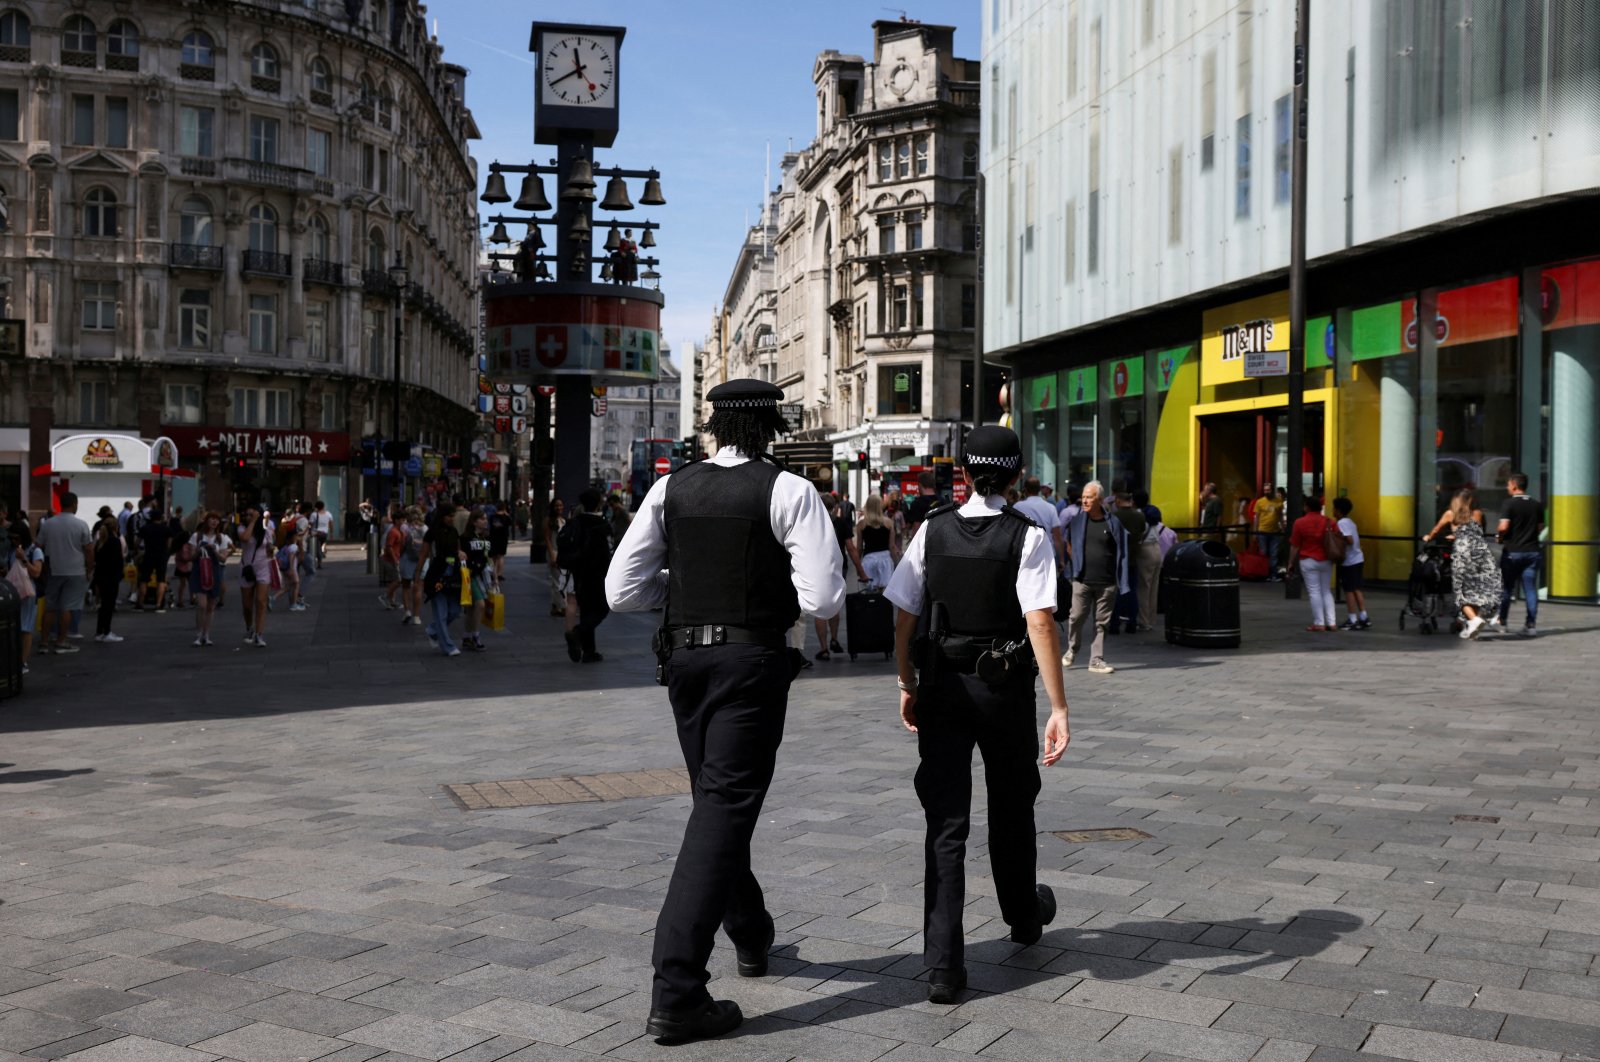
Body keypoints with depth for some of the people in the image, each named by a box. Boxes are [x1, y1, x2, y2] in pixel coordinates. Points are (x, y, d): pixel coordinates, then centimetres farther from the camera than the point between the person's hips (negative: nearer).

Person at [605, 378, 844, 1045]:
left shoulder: (671, 489, 3)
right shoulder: (788, 491, -8)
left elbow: (621, 590, 1)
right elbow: (824, 598, -15)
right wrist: (775, 584, 6)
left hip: (685, 657, 5)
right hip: (753, 660, -5)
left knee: (716, 799, 21)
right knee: (724, 811, -4)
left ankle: (751, 937, 42)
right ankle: (676, 994, -8)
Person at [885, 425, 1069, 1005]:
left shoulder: (933, 529, -1)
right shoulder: (1028, 536, -9)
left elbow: (905, 616, 0)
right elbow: (1040, 622, -18)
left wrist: (908, 685, 12)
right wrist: (1059, 708, -17)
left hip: (941, 686, 1)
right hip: (1005, 689, -1)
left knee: (946, 819, 2)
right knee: (1011, 808, 20)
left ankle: (943, 963, -4)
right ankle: (1024, 916, 44)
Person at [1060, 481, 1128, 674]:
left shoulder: (1113, 523, 1)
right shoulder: (1077, 521, 3)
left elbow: (1120, 552, 7)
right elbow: (1069, 544, 18)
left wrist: (1120, 581, 2)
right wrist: (1076, 563, 9)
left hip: (1107, 582, 0)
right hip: (1082, 580, 0)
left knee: (1102, 622, 4)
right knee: (1076, 616, -2)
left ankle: (1097, 660, 11)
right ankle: (1072, 650, 21)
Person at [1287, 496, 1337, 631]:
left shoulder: (1300, 523, -8)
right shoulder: (1330, 522, 2)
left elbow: (1294, 546, -6)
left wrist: (1291, 563, 3)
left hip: (1308, 561, -4)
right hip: (1326, 561, 4)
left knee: (1314, 592, 0)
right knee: (1327, 591, 12)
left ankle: (1319, 623, -1)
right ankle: (1332, 622, 7)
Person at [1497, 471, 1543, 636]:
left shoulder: (1509, 504, -11)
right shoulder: (1537, 505, 6)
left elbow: (1503, 527, -19)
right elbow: (1541, 527, 10)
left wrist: (1498, 535, 0)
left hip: (1512, 552, -4)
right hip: (1532, 551, 4)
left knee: (1506, 587, 9)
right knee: (1530, 588, 3)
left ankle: (1501, 621, 17)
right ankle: (1531, 625, 0)